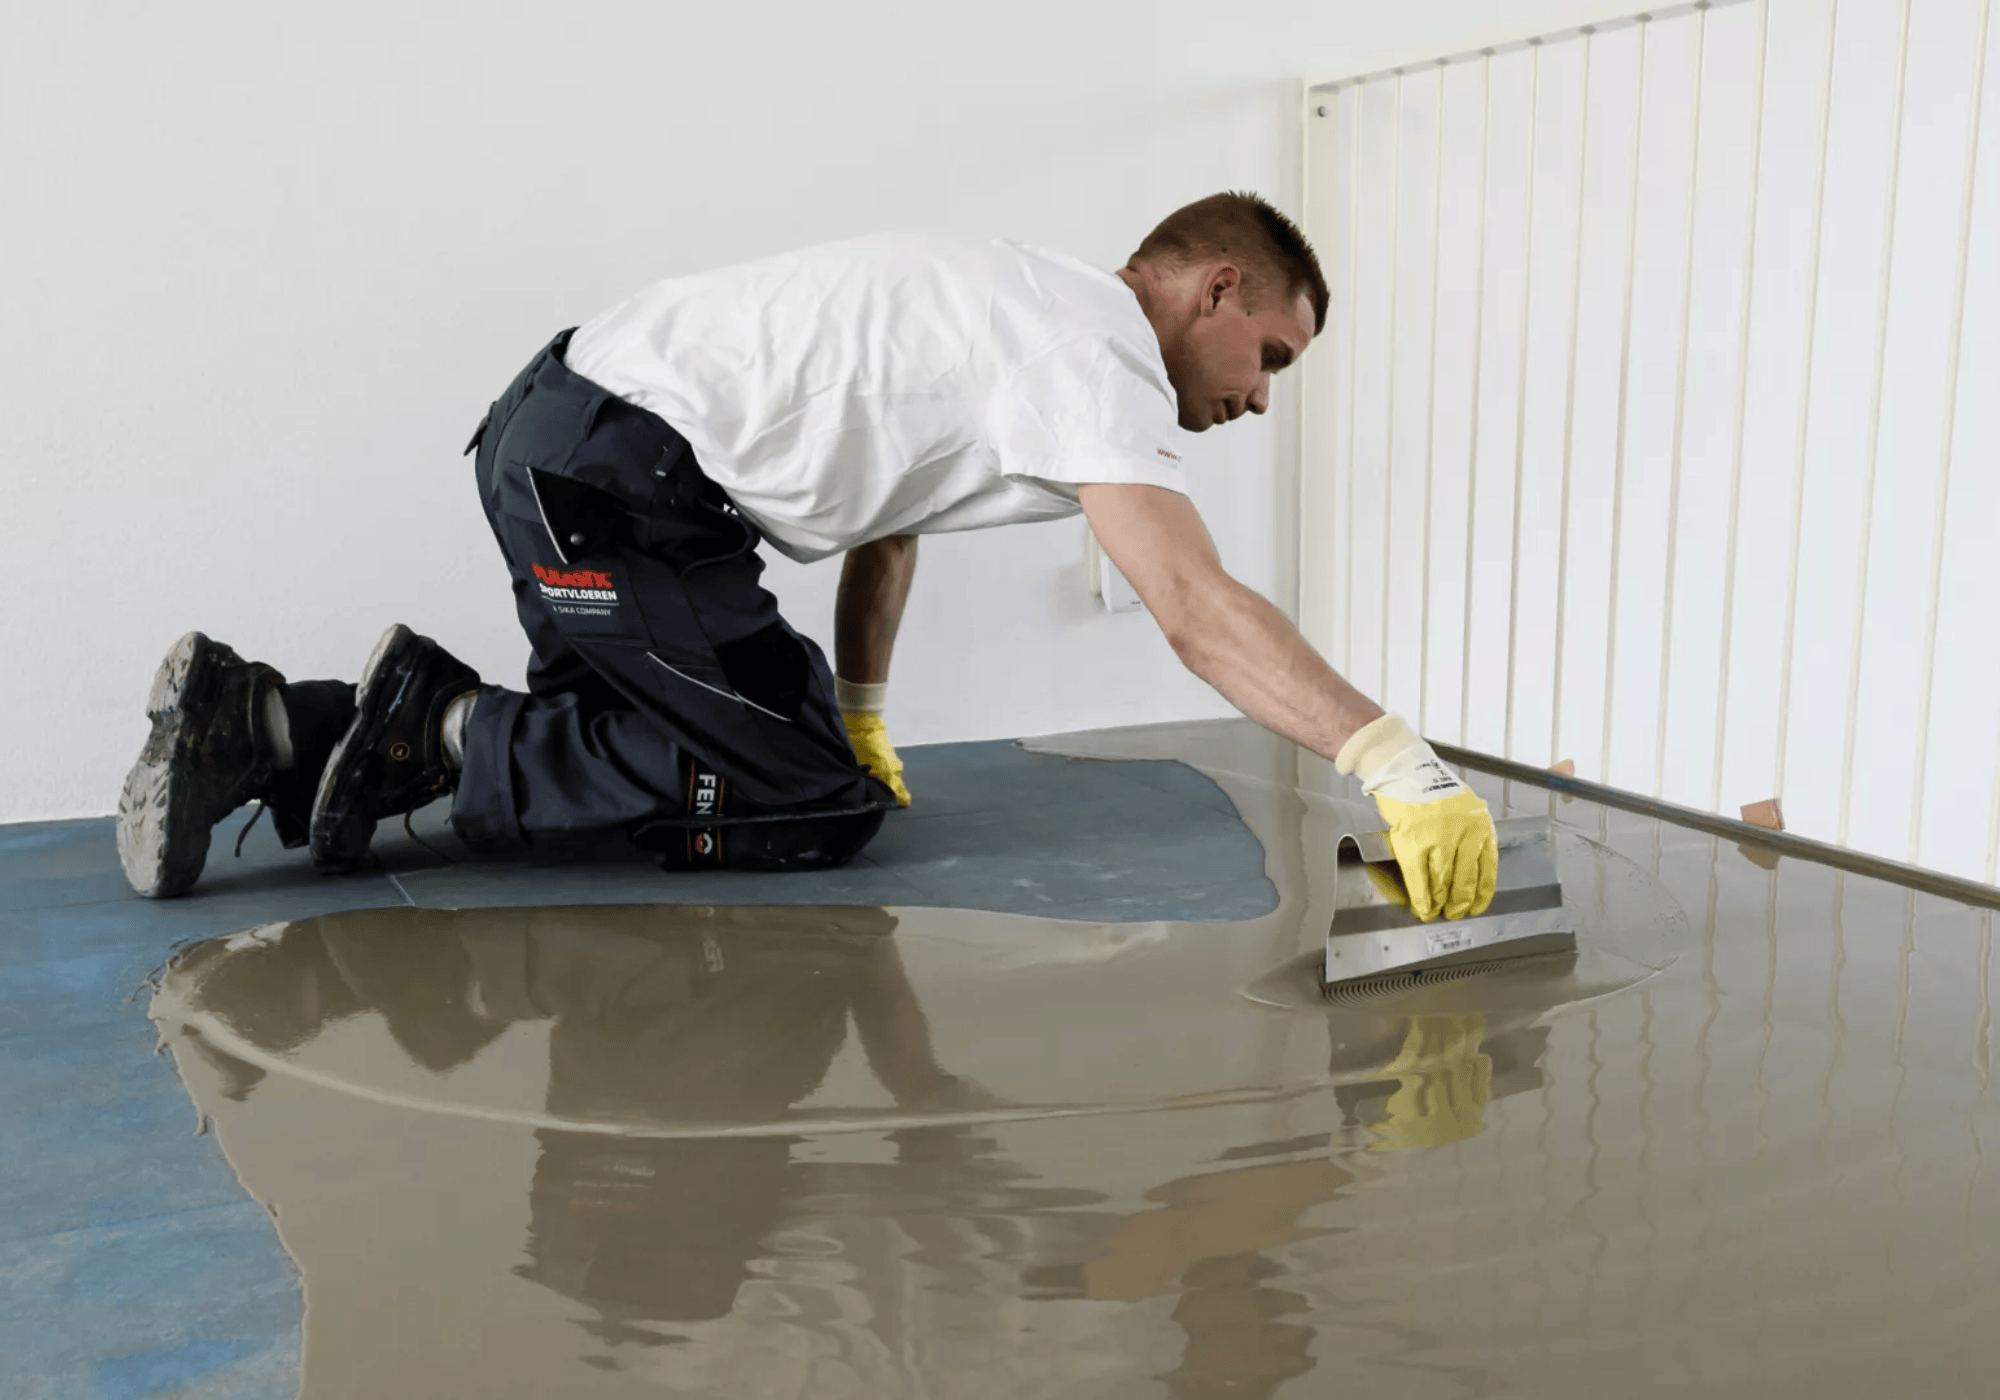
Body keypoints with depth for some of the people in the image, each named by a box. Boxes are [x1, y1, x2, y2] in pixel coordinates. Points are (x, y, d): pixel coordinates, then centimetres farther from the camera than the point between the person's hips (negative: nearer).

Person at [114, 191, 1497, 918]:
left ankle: (258, 724, 13)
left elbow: (879, 480, 24)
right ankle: (449, 732, -5)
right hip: (614, 473, -10)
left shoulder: (1026, 312, 19)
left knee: (645, 760, 18)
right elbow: (1199, 610, -24)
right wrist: (1400, 760, -24)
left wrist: (859, 711, 24)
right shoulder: (1101, 353, -12)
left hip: (561, 440, 10)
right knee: (812, 806, -8)